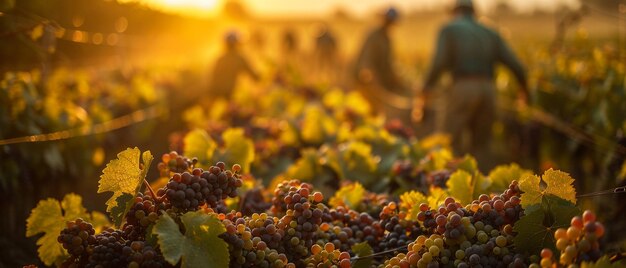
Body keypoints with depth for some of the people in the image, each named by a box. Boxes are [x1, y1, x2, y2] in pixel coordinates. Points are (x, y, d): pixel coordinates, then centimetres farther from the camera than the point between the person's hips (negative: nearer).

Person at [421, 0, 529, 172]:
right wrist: (524, 89, 30)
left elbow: (440, 63, -11)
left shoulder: (449, 30, 7)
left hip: (462, 90, -5)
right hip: (487, 92, 5)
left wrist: (428, 86, 4)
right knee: (480, 145, 17)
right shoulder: (491, 35, 20)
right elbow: (516, 66, 13)